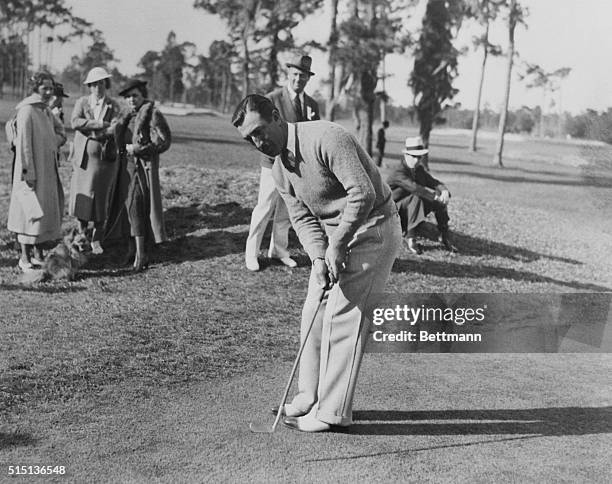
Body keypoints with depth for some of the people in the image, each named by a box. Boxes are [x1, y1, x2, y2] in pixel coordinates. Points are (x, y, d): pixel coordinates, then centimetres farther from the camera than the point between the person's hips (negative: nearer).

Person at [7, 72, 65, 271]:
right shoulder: (27, 111, -14)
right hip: (31, 172, -9)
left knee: (47, 211, 13)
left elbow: (55, 138, 25)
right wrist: (28, 173, -20)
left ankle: (38, 253, 24)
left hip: (47, 171, 9)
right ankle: (25, 258, 6)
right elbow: (23, 143, -18)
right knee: (30, 213, -4)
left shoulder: (47, 112, 11)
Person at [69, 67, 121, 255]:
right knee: (80, 197, 1)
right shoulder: (81, 102, 5)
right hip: (83, 158, 1)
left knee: (100, 200, 2)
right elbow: (75, 122, -13)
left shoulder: (114, 106, 2)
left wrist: (89, 131, -15)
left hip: (104, 159, -1)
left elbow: (112, 131, -11)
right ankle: (82, 229, 27)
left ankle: (96, 240, 14)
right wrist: (100, 124, -18)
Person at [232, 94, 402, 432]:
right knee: (314, 312, 9)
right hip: (334, 236, 9)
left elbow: (363, 194, -29)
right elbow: (302, 218, 3)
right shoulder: (280, 170, 4)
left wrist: (337, 246, -24)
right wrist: (318, 257, -16)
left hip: (372, 229, -8)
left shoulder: (326, 138, -24)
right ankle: (311, 396, 23)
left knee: (341, 316, -8)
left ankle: (333, 411, 1)